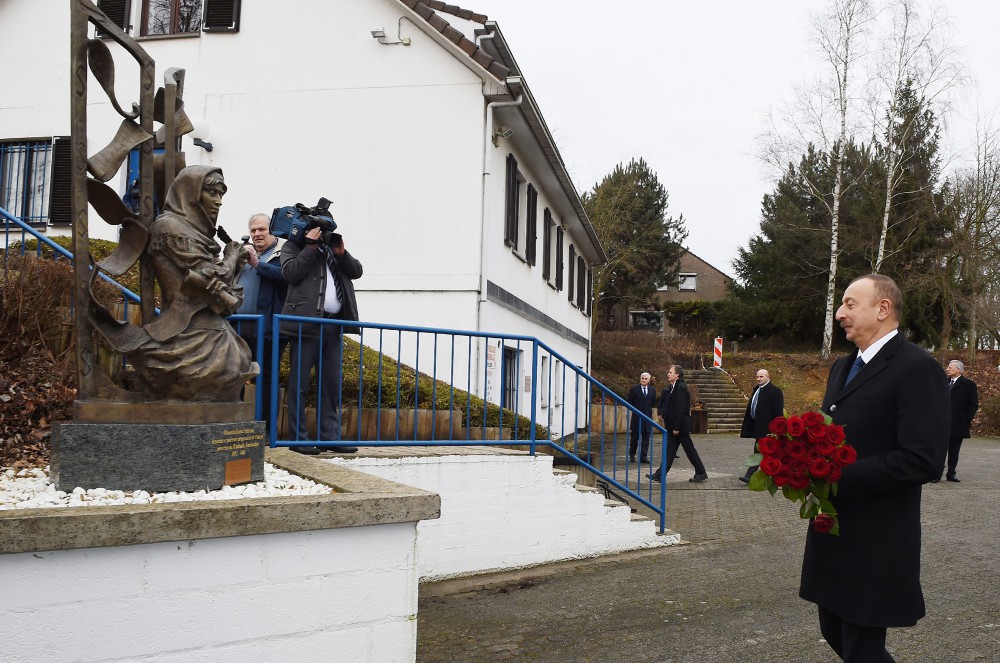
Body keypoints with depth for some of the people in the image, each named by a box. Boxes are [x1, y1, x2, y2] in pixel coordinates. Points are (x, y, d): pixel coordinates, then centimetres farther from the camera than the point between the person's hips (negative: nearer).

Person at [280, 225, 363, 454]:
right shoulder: (293, 246, 8)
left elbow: (357, 271, 15)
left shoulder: (334, 247, 24)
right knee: (299, 382, -3)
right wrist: (311, 246, -10)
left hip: (334, 324, 6)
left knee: (332, 384, 6)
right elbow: (290, 272, -10)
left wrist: (341, 252, 0)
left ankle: (330, 436, 10)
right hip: (306, 322, -6)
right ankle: (299, 437, 0)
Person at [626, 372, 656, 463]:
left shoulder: (652, 390, 6)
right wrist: (636, 409, 5)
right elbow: (630, 402, 3)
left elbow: (653, 402, 14)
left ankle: (643, 457, 2)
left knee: (646, 439, 0)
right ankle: (632, 456, 18)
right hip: (636, 417, -2)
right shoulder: (634, 389, -3)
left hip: (648, 417, 2)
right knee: (634, 438, 5)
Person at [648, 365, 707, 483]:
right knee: (670, 449, 8)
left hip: (680, 425, -10)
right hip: (673, 426, 10)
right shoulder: (672, 388, 11)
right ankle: (660, 474, 10)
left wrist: (676, 427, -21)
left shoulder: (681, 388, -18)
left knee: (689, 449, 0)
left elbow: (680, 409, -21)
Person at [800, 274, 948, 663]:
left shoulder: (917, 368, -15)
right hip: (833, 532, 8)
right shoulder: (843, 367, 13)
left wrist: (836, 478, -22)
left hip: (875, 542, -8)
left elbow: (922, 460, -23)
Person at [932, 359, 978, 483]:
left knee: (954, 451, 6)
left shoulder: (968, 384, -1)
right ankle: (937, 474, 3)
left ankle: (951, 474, 15)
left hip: (958, 425, -3)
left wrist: (966, 420, -8)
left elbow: (973, 405, -2)